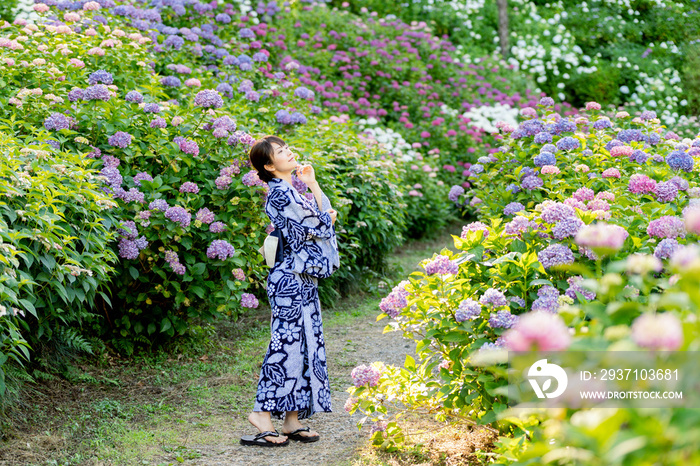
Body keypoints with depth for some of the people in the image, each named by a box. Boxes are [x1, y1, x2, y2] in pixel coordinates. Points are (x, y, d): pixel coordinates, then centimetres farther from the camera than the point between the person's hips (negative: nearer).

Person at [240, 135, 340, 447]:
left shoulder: (290, 190, 16)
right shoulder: (281, 194, -15)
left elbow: (326, 215, 17)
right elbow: (318, 226, -14)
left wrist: (313, 185, 5)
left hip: (302, 279, 10)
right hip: (291, 279, -10)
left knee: (303, 344, 10)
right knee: (287, 343, -7)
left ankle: (292, 419, 14)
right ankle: (263, 414, 0)